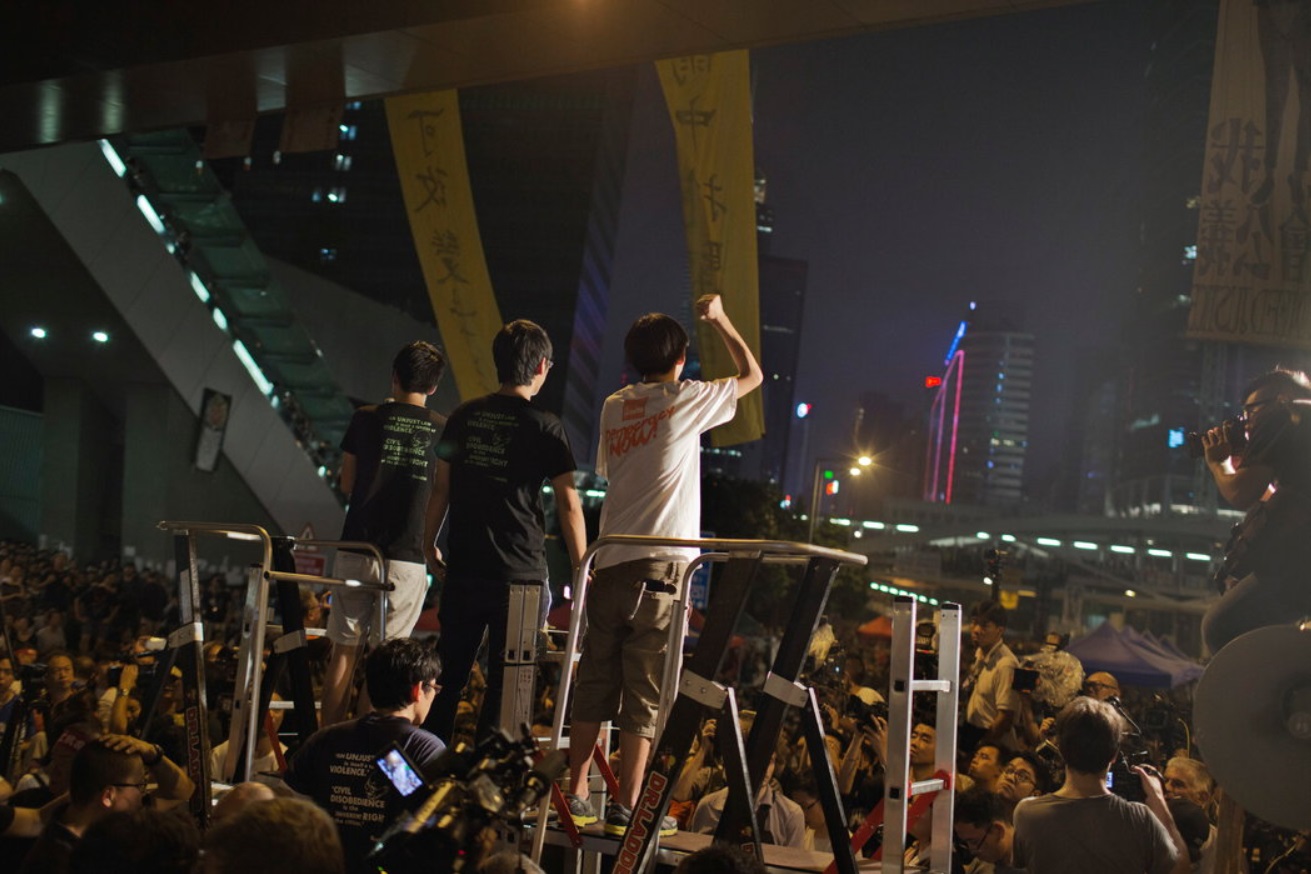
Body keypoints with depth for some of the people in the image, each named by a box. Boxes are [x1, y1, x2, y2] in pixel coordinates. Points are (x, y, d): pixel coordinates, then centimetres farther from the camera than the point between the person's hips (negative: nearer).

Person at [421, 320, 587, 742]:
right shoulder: (544, 426, -7)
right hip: (519, 572, -4)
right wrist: (582, 568, 0)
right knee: (505, 679, 4)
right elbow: (568, 504, -8)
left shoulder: (464, 417, 5)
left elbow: (441, 486, 10)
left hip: (463, 567, 4)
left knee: (449, 672, 14)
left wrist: (429, 542, 22)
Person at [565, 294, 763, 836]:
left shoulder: (614, 407, 12)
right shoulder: (685, 399, -2)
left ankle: (576, 796, 11)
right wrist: (720, 320, 23)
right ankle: (626, 808, -3)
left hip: (609, 562, 5)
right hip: (659, 565, -5)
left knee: (595, 684, 9)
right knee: (645, 690, -3)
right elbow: (752, 375, 12)